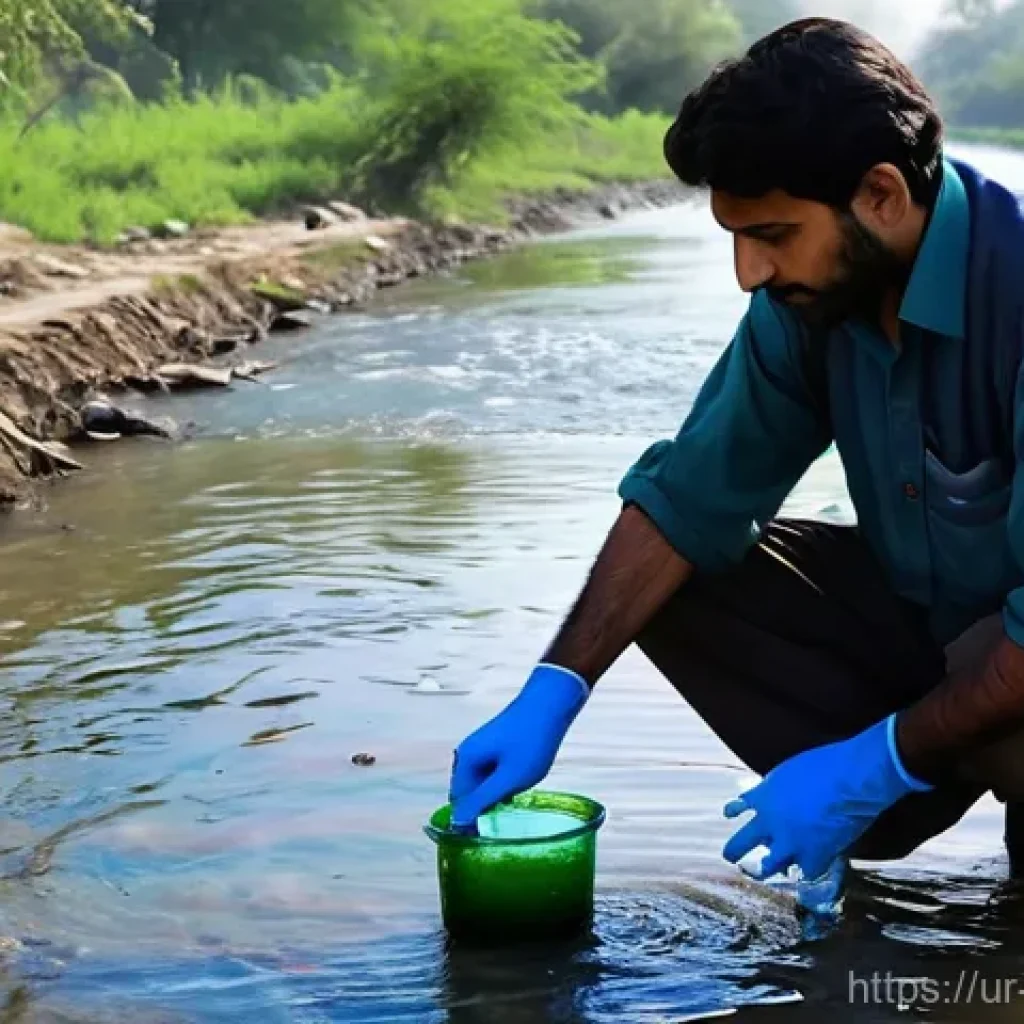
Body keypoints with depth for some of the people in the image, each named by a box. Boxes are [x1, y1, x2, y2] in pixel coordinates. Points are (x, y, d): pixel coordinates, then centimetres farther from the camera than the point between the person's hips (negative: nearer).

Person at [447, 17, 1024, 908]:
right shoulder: (811, 294, -8)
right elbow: (689, 499, -2)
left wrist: (877, 764, -24)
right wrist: (551, 695, -9)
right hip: (925, 616, 7)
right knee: (679, 583, -6)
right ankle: (929, 801, -3)